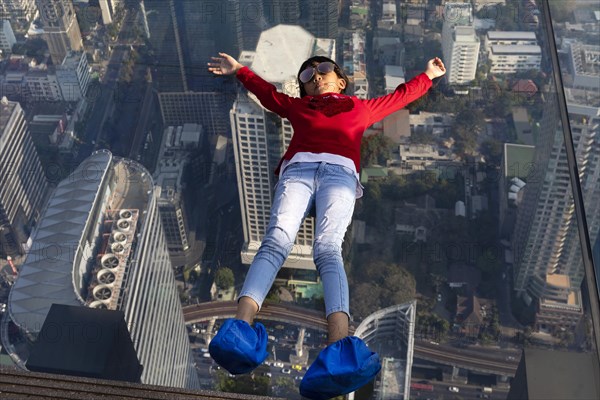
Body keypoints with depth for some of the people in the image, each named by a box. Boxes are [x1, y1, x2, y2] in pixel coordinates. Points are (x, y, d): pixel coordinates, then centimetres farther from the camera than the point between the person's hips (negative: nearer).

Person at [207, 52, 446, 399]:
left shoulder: (361, 107, 38)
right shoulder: (298, 106, 40)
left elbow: (399, 96, 49)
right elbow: (268, 92, 54)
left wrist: (428, 77, 55)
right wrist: (240, 70, 59)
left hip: (339, 172, -1)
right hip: (298, 168, 1)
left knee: (328, 248, -30)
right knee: (276, 241, -28)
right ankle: (241, 328, -52)